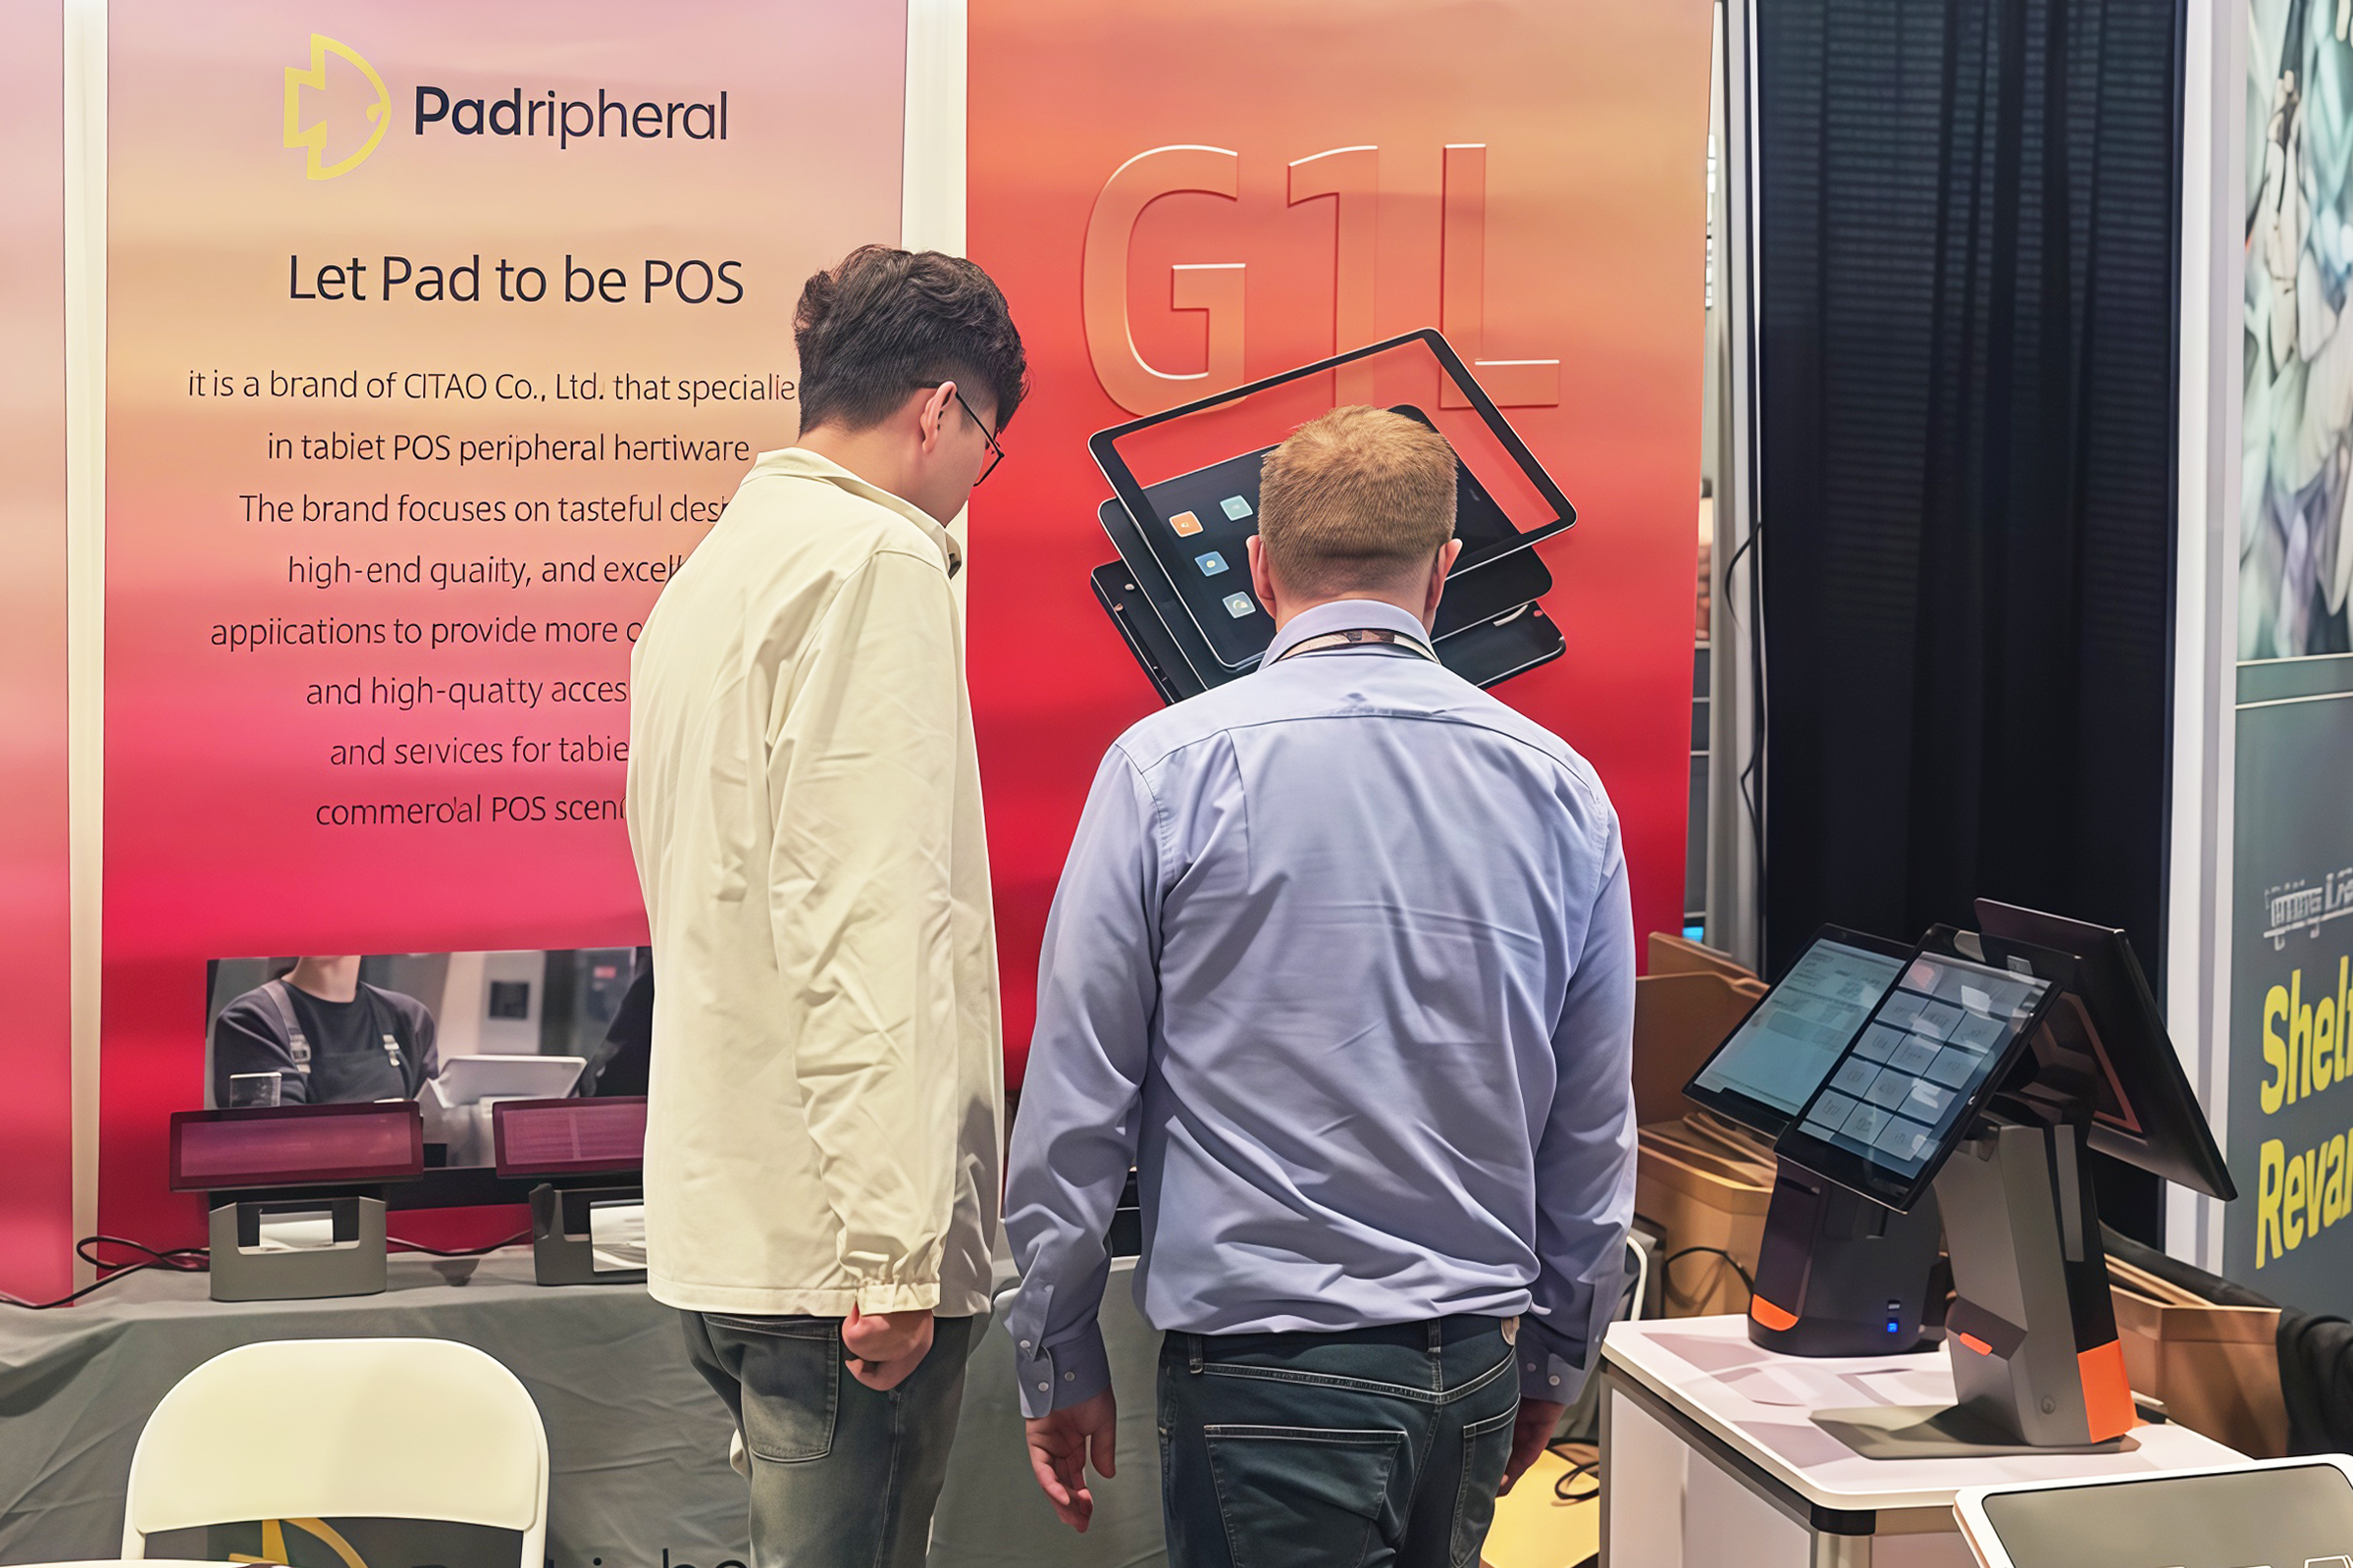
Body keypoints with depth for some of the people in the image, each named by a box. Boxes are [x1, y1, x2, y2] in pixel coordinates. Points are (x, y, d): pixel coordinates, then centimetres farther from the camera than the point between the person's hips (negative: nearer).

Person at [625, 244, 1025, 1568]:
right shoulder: (879, 560, -11)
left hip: (720, 1215, 10)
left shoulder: (710, 573, 19)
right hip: (836, 1228, -10)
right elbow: (871, 919, -21)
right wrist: (895, 1248, -22)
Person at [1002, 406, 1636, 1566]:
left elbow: (1076, 1102, -5)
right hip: (1475, 1369, 4)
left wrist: (1058, 1362, 6)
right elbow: (1596, 1131, 9)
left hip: (1268, 1363, -4)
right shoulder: (1560, 787, 2)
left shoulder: (1168, 769, -8)